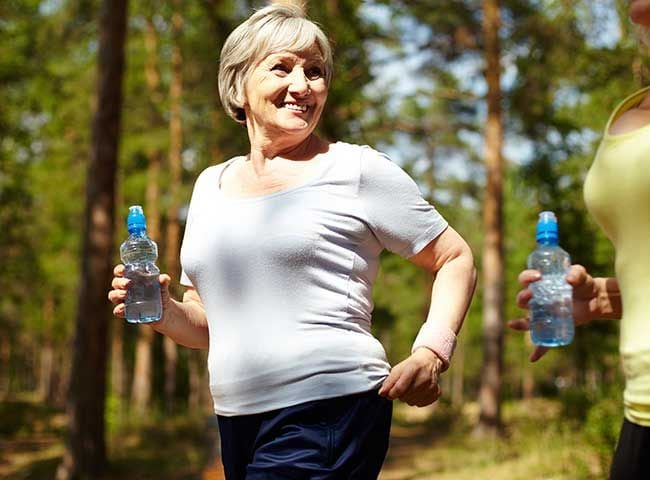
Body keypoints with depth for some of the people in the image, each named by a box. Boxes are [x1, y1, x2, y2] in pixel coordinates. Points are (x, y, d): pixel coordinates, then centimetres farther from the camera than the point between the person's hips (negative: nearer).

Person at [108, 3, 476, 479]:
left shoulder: (357, 170, -2)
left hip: (329, 415, -6)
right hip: (237, 422, 6)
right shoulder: (211, 186, 14)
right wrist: (163, 311, -2)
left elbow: (457, 260, 2)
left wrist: (431, 352, -14)